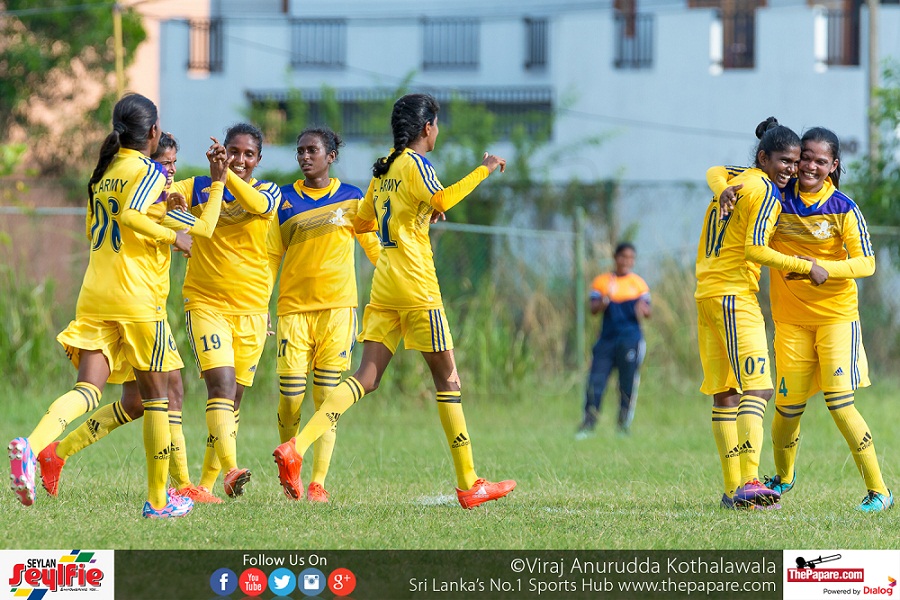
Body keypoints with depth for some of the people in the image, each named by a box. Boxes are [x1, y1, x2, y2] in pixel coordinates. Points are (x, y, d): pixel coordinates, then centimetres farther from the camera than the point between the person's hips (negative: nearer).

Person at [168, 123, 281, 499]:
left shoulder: (268, 191, 3)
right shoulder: (200, 187, 5)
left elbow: (258, 205, -21)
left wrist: (226, 173, -38)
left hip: (251, 309, 2)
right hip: (206, 303, -2)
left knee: (233, 399, 7)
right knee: (221, 385, -21)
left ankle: (207, 482, 18)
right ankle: (230, 469, -34)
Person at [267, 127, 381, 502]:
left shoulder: (351, 199, 7)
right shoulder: (285, 200, 7)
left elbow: (374, 246, 17)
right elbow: (271, 257, 10)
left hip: (337, 307, 0)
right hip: (294, 308, 0)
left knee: (327, 397, -4)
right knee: (290, 398, -6)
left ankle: (318, 482, -3)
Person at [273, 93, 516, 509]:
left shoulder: (384, 169, 17)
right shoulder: (415, 163, -7)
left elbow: (361, 222, 26)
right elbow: (441, 200, -25)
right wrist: (484, 170, -14)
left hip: (383, 286, 7)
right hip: (416, 287, -7)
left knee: (366, 378, 0)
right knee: (447, 378, 1)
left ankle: (296, 448, -19)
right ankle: (469, 484, 5)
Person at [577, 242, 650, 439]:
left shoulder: (639, 284, 7)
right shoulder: (601, 282, 7)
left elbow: (647, 312, 5)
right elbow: (593, 309, -2)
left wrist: (643, 310, -19)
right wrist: (606, 300, -22)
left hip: (631, 341, -1)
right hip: (607, 339, 1)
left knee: (628, 384, -2)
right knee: (596, 382, -5)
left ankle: (624, 425, 7)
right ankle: (588, 425, 2)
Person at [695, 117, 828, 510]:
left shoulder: (733, 183, 16)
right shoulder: (765, 191, -11)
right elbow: (754, 249, -18)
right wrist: (805, 266, -13)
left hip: (707, 294, 10)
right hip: (735, 296, -10)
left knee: (725, 395, 9)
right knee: (757, 389, -17)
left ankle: (732, 488, 10)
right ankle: (748, 483, -29)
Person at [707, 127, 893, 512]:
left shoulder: (843, 209, -8)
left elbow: (866, 263, -13)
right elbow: (718, 172, 5)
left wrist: (824, 268, -29)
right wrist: (723, 188, -19)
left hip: (836, 315, -3)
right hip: (790, 318, 3)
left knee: (840, 404, -14)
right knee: (788, 405, 5)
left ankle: (878, 491, -7)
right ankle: (784, 477, 33)